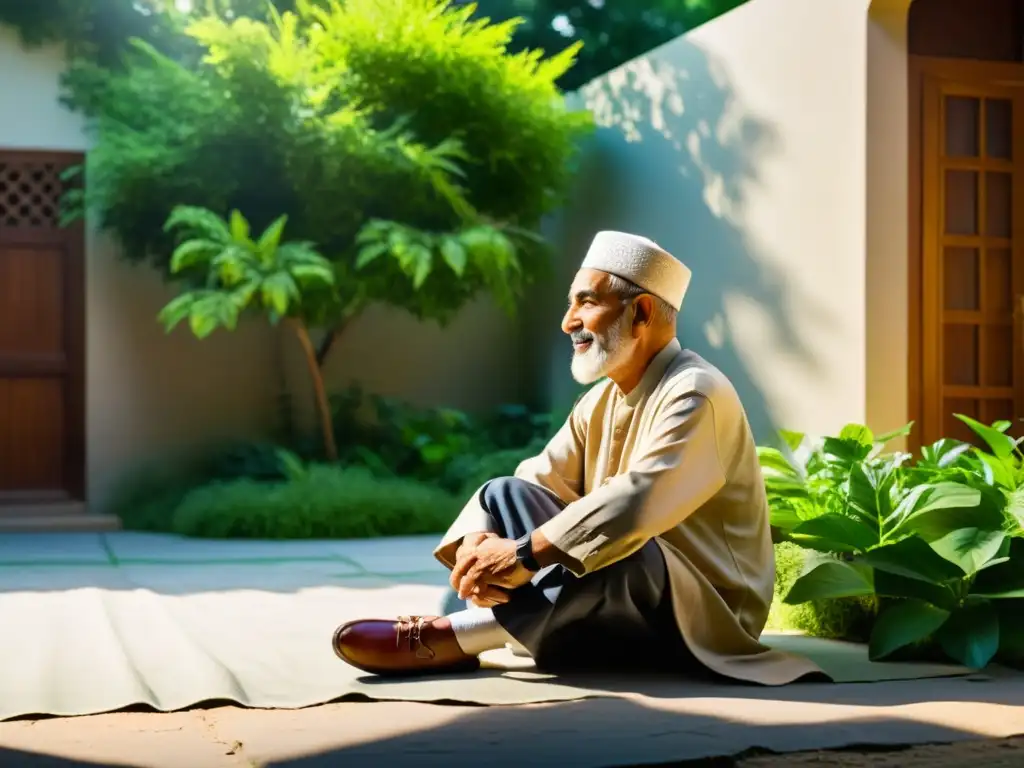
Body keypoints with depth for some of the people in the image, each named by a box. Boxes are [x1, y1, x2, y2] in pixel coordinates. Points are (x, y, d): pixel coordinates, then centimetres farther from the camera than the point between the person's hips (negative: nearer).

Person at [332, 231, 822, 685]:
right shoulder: (601, 401, 9)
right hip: (625, 599, 8)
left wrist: (524, 554, -36)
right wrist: (478, 543, -22)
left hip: (704, 609, -8)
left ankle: (458, 636, -30)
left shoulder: (694, 394, -17)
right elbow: (536, 481, -1)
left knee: (618, 555, -39)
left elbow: (637, 501, -33)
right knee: (505, 495, -6)